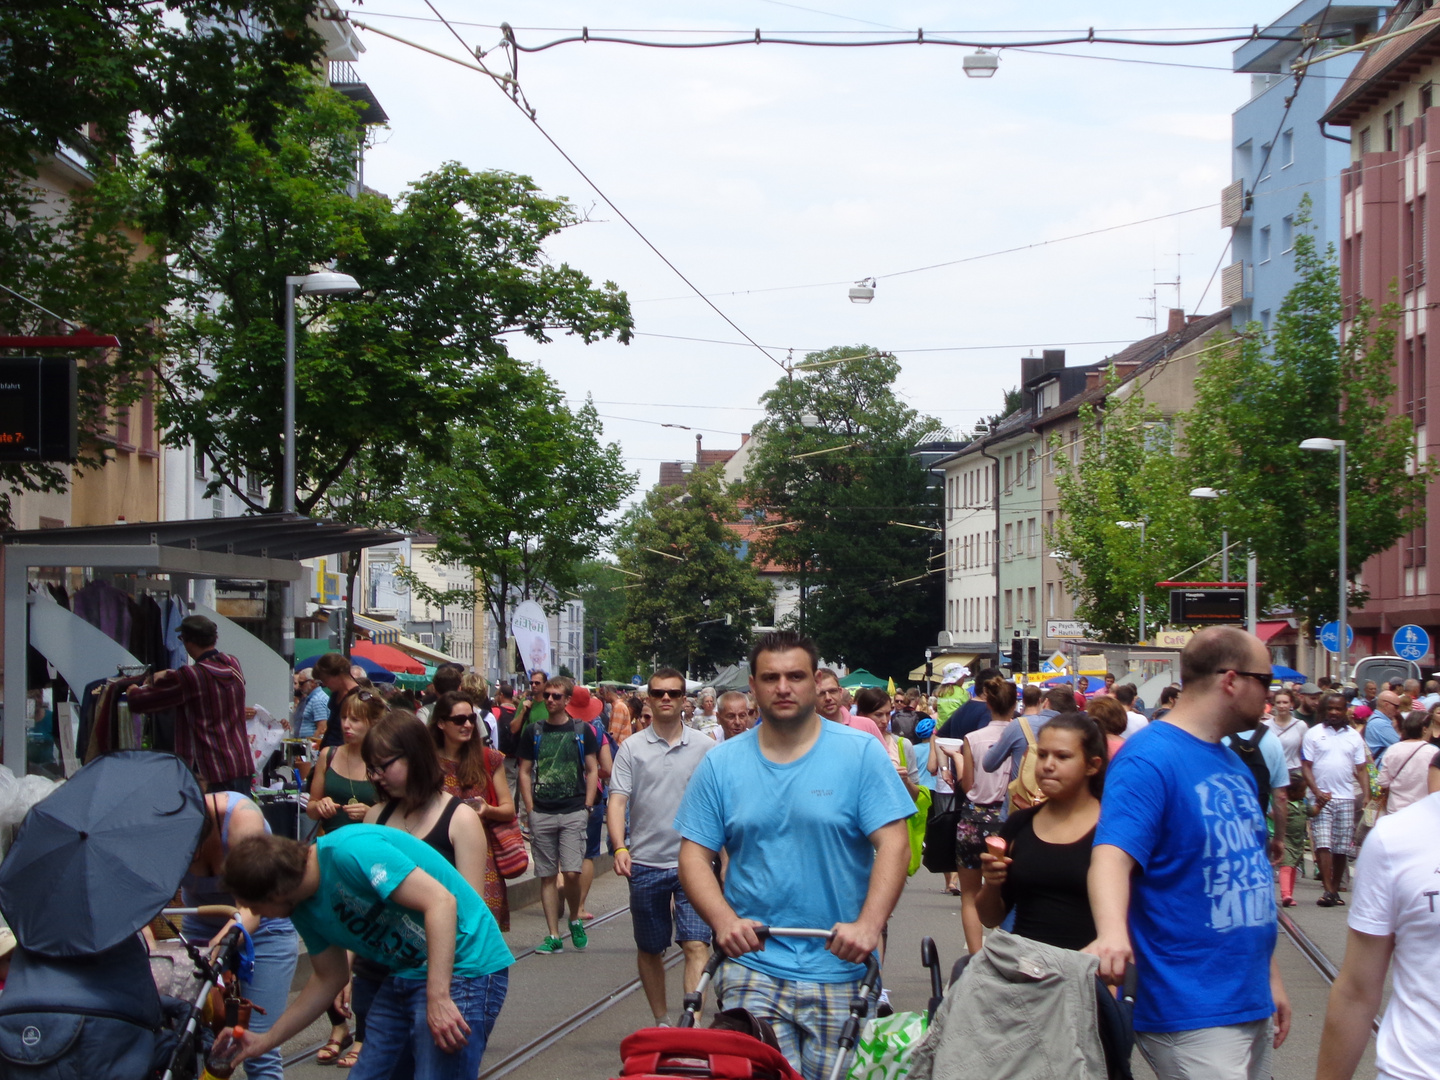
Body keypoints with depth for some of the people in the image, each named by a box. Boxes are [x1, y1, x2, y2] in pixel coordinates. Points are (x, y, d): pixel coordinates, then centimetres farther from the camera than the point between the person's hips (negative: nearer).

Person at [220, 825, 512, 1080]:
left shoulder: (349, 850, -22)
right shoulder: (305, 909, 6)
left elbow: (440, 901, -27)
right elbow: (329, 978, 20)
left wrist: (438, 998, -31)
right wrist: (266, 1040, 18)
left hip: (463, 966, -9)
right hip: (405, 975, 9)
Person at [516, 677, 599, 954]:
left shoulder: (582, 731, 5)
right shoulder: (533, 732, 8)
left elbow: (592, 770, 7)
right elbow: (525, 772, 10)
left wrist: (587, 807, -2)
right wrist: (530, 809, 1)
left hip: (574, 812, -2)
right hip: (542, 814, 2)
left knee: (572, 873, -12)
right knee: (547, 876, 3)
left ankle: (575, 920, 13)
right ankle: (553, 936, 9)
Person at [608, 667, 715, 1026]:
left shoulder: (705, 747, 2)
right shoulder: (632, 748, 2)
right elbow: (617, 800, -4)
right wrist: (619, 848, -19)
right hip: (646, 863, 2)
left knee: (696, 945, -14)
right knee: (649, 949, 13)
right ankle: (661, 1021, 28)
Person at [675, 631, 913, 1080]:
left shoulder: (861, 752, 1)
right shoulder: (721, 764, 7)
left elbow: (893, 844, -5)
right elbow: (695, 856, 6)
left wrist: (868, 926, -20)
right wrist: (723, 920, -13)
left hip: (841, 973, -1)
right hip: (751, 968, 1)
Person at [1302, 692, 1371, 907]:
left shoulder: (1354, 736, 11)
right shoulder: (1314, 734, 3)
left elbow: (1361, 769, 10)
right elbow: (1306, 766, -1)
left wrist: (1366, 795, -3)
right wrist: (1317, 792, -13)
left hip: (1347, 799, 3)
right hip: (1322, 798, -2)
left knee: (1342, 848, 4)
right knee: (1323, 844, -12)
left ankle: (1335, 890, 14)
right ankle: (1328, 890, -15)